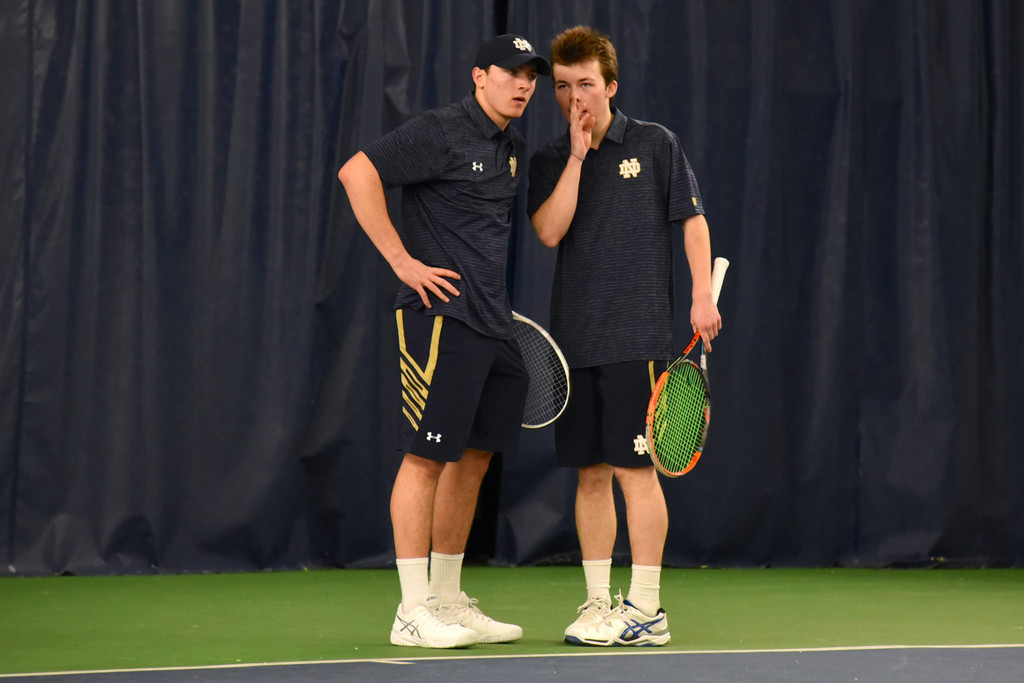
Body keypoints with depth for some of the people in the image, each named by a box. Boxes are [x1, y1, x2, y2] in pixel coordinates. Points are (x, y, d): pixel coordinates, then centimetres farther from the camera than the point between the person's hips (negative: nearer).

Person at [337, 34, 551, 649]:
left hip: (492, 322, 9)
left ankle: (449, 601, 19)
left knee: (473, 458, 11)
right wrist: (403, 261, -16)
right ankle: (413, 610, -4)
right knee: (428, 455, -7)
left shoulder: (514, 148, 17)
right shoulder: (441, 132, -9)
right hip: (440, 315, -9)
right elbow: (357, 173, -15)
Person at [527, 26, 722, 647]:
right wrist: (577, 154, -7)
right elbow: (549, 230, -5)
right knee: (590, 473, 7)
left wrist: (703, 295, -5)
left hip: (638, 337, -4)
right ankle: (598, 604, 15)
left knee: (634, 468, -6)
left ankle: (646, 610, -1)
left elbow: (693, 220, 4)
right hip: (574, 337, 4)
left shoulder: (656, 144, 3)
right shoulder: (549, 161, 10)